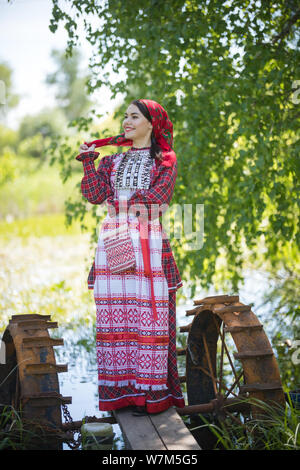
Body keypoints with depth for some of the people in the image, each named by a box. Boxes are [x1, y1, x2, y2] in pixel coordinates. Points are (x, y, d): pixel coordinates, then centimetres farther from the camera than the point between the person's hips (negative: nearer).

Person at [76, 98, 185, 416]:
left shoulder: (165, 160, 8)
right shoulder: (112, 161, 18)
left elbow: (158, 196, -8)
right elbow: (94, 194, 4)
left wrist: (122, 203, -5)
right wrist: (89, 161, -2)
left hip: (148, 243, -4)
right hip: (113, 241, 4)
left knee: (149, 314, -6)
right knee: (115, 314, 1)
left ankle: (150, 391, 0)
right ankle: (121, 388, 9)